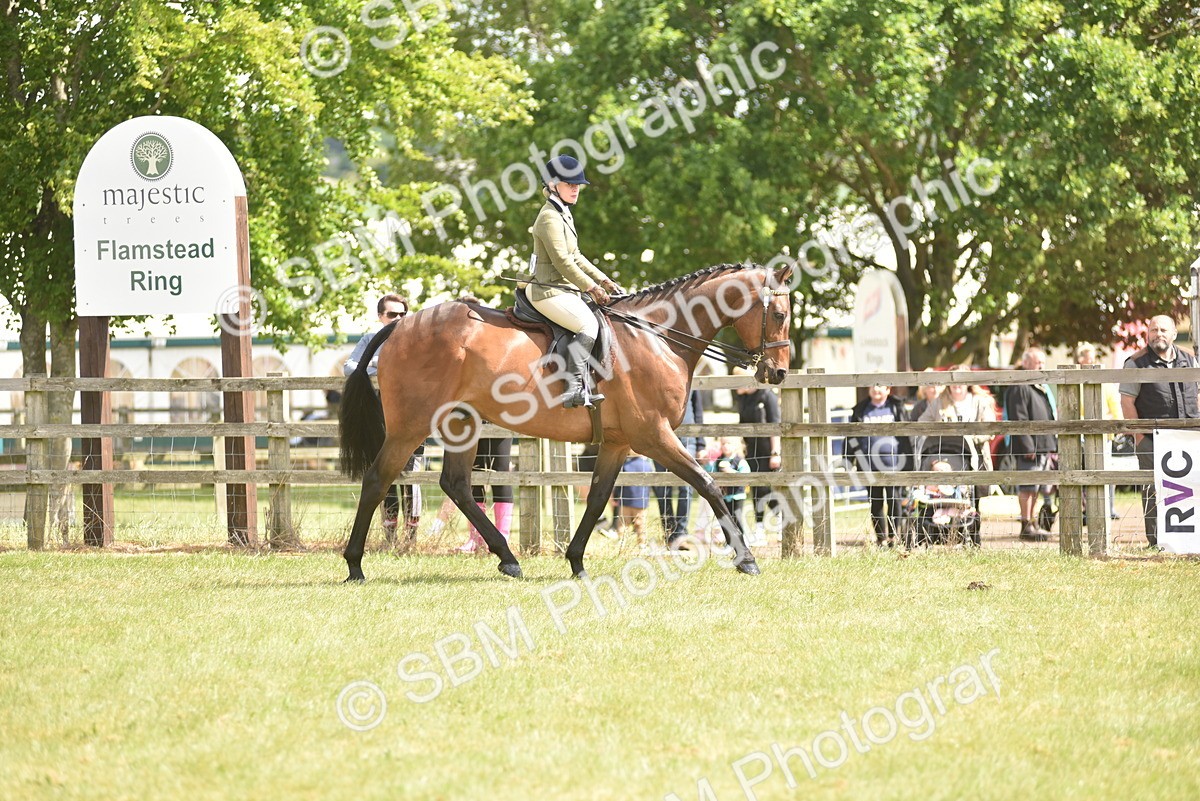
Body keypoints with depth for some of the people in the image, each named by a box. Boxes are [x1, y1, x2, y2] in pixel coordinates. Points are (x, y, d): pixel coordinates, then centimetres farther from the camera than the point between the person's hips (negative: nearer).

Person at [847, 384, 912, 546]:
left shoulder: (896, 408, 7)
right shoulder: (861, 410, 12)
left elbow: (905, 432, 6)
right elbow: (852, 437, 14)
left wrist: (907, 457, -1)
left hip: (893, 462, -2)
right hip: (870, 464, 2)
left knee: (893, 499, -5)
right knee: (875, 502, 4)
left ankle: (893, 535, 6)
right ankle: (880, 537, 10)